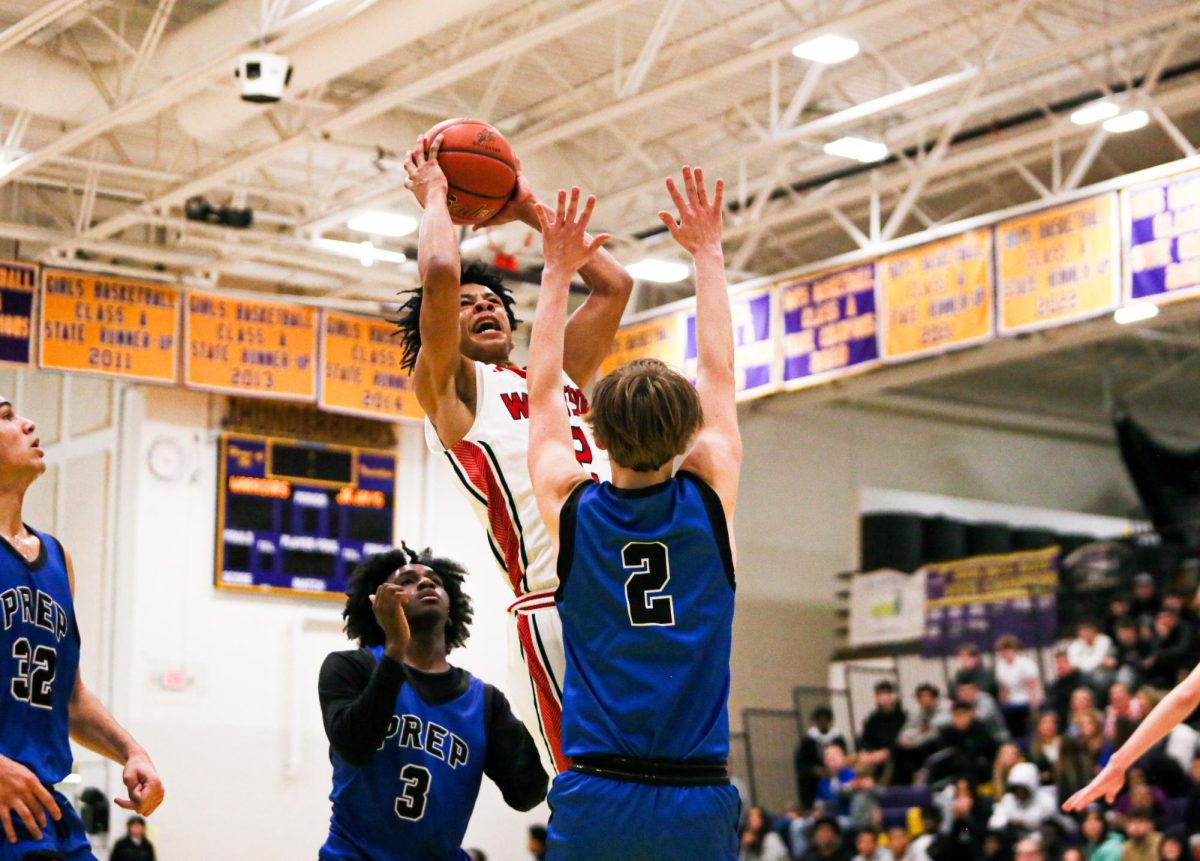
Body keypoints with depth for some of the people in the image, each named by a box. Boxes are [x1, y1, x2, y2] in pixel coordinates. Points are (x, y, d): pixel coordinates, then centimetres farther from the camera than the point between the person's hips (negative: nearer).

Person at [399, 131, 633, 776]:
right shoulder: (451, 386, 10)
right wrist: (433, 197, 13)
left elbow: (613, 283, 32)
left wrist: (530, 210, 36)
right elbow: (439, 274, -4)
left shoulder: (561, 374, 28)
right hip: (555, 603, -6)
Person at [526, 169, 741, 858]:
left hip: (596, 799, 0)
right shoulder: (710, 499, 0)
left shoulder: (570, 507, 0)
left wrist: (558, 272, 25)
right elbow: (719, 375, 15)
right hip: (699, 802, 0)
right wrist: (708, 253, 25)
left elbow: (544, 390, 16)